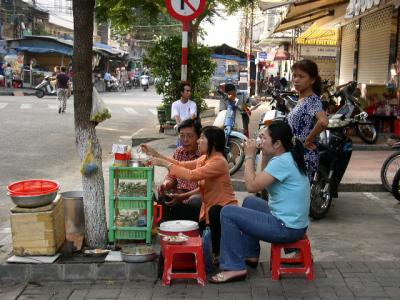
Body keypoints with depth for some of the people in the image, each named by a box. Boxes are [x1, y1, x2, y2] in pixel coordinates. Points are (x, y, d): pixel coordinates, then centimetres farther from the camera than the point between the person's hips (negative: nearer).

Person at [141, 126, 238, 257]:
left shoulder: (218, 162, -22)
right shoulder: (204, 159, 7)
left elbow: (192, 175, -31)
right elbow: (182, 165, 8)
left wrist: (165, 164, -25)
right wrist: (156, 155, 2)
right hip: (209, 208, 8)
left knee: (215, 211, -39)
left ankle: (218, 253, -18)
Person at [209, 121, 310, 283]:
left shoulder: (281, 162, -21)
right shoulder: (289, 158, 9)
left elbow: (252, 186, -24)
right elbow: (261, 180, 18)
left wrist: (249, 156, -12)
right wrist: (266, 156, 6)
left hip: (286, 228, -10)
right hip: (293, 222, 10)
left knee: (228, 212, -7)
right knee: (250, 202, 30)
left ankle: (235, 267, -3)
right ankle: (251, 255, 32)